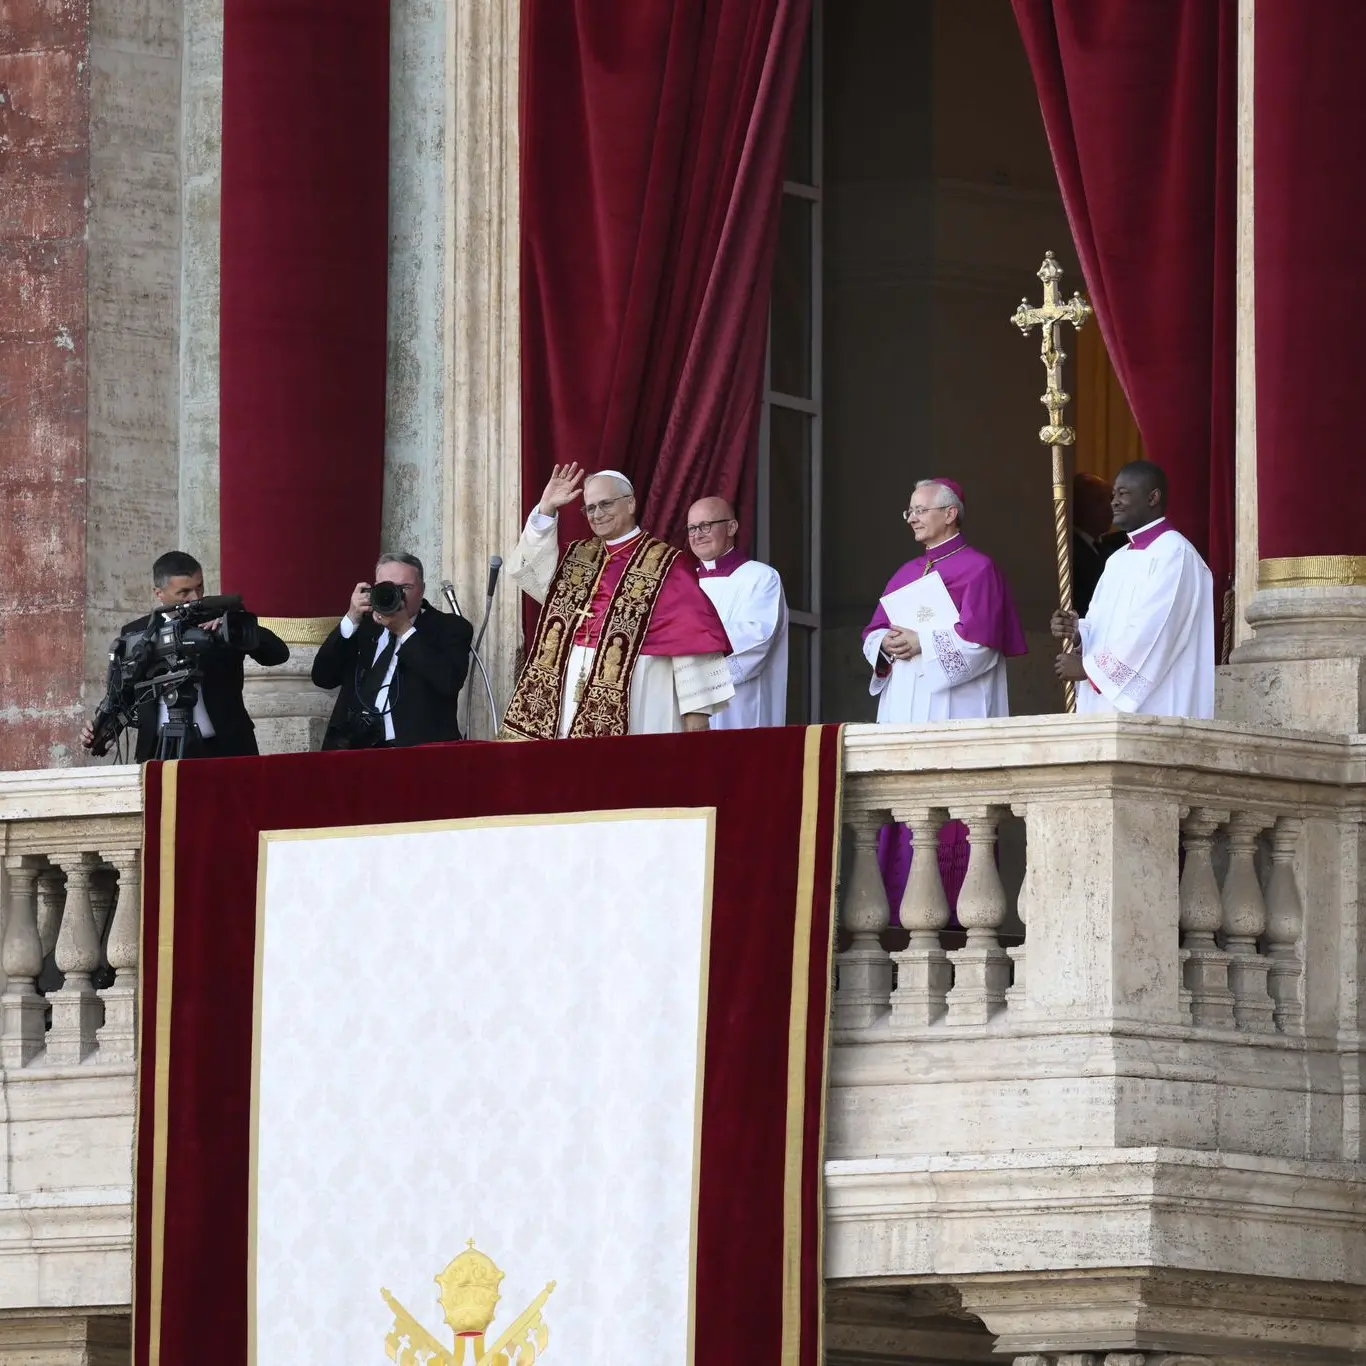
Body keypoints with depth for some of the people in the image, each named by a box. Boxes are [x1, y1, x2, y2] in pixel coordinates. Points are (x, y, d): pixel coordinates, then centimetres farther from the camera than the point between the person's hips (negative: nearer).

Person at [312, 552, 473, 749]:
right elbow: (322, 677, 8)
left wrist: (405, 630, -9)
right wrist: (351, 620, -1)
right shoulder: (363, 626, 18)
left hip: (419, 748, -4)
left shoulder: (450, 627, 7)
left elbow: (448, 682, -11)